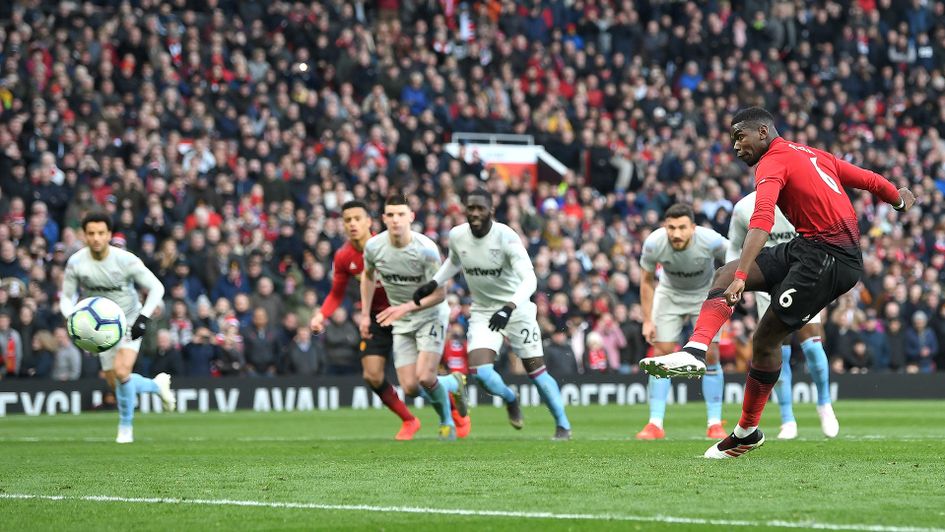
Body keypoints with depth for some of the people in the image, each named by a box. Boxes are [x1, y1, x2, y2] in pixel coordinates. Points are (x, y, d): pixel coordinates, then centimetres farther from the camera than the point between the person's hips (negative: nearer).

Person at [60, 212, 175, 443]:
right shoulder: (76, 263, -15)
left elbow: (156, 288, -12)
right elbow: (66, 297, -2)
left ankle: (125, 427, -3)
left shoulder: (126, 260, -22)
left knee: (121, 371, -24)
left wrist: (144, 318, -23)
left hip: (130, 322, -4)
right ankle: (157, 385, 37)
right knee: (115, 384, 6)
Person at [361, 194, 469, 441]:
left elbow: (439, 294, -19)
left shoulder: (426, 249, -23)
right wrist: (365, 314, 10)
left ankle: (447, 422, 10)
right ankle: (453, 383, 27)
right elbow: (368, 276, 12)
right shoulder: (373, 246, -11)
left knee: (425, 377, -22)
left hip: (431, 314, -4)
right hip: (400, 322, 4)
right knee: (410, 388, -6)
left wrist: (407, 307, -31)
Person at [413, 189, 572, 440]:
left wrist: (509, 308, -44)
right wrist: (433, 284, 7)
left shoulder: (506, 237, -23)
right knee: (480, 372, -15)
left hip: (516, 309, -3)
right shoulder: (457, 236, -6)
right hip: (482, 312, 4)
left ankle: (563, 425, 17)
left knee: (536, 370, -2)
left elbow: (529, 280, -30)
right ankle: (510, 399, 19)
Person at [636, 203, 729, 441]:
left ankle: (714, 423, 0)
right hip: (670, 294, 1)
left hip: (706, 294, -1)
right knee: (661, 354, -8)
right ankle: (655, 424, -4)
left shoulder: (711, 241, -33)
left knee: (710, 355, -10)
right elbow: (647, 281, -10)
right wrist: (647, 320, -11)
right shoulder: (653, 244, -28)